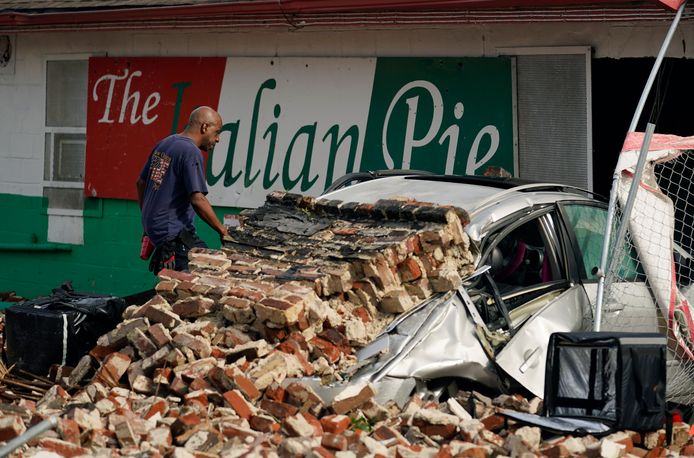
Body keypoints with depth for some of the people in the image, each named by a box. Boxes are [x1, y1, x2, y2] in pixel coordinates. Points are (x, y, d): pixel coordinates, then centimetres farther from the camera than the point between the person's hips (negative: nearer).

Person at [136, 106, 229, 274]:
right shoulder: (191, 152, -13)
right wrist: (221, 230, -11)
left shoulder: (163, 144, 15)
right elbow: (197, 199, -20)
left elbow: (141, 183, 24)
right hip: (173, 233, -10)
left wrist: (147, 219, 32)